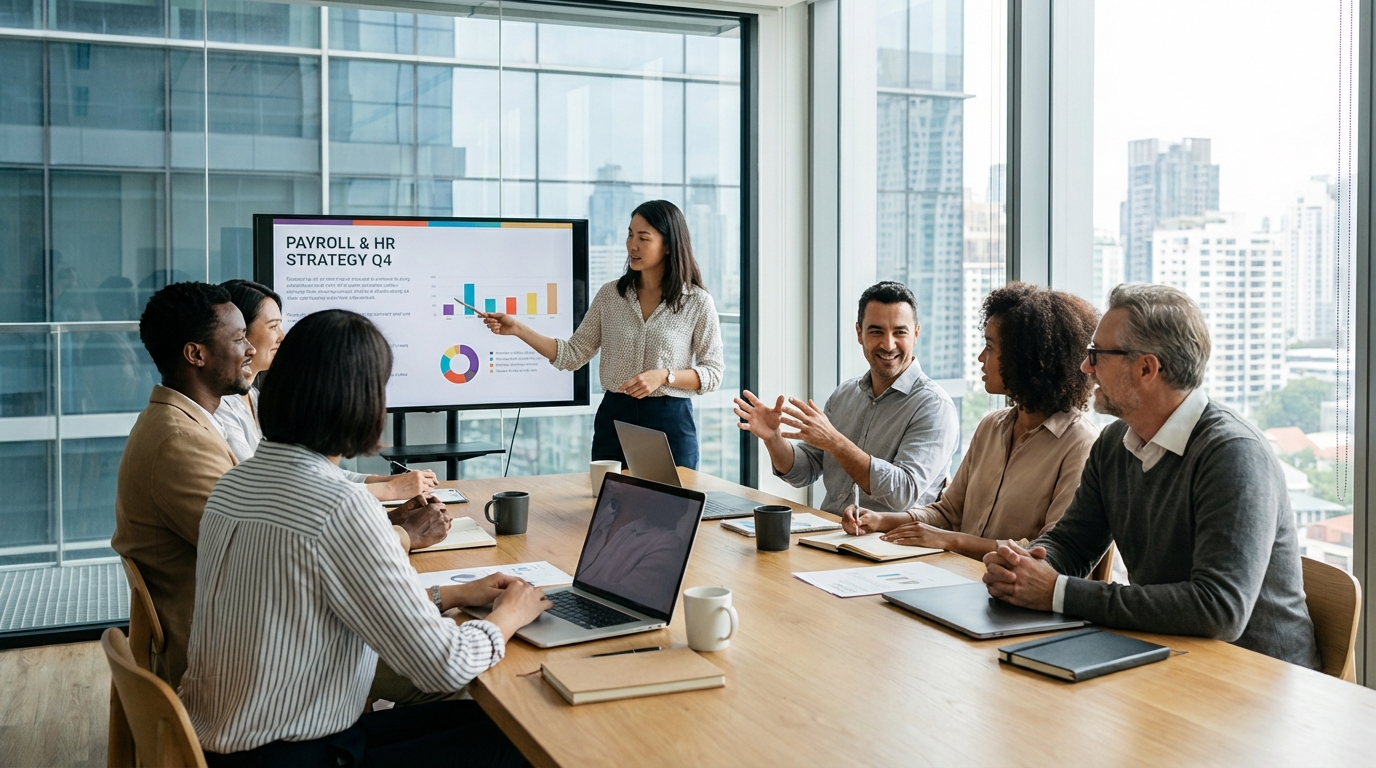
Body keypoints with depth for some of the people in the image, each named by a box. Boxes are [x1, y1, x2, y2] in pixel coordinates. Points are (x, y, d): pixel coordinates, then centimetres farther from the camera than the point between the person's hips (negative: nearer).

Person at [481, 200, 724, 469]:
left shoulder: (697, 302, -4)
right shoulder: (610, 294, 4)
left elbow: (713, 372, -3)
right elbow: (574, 355, 4)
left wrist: (664, 376, -18)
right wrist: (519, 329, -6)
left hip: (670, 422, -3)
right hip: (614, 419, 3)